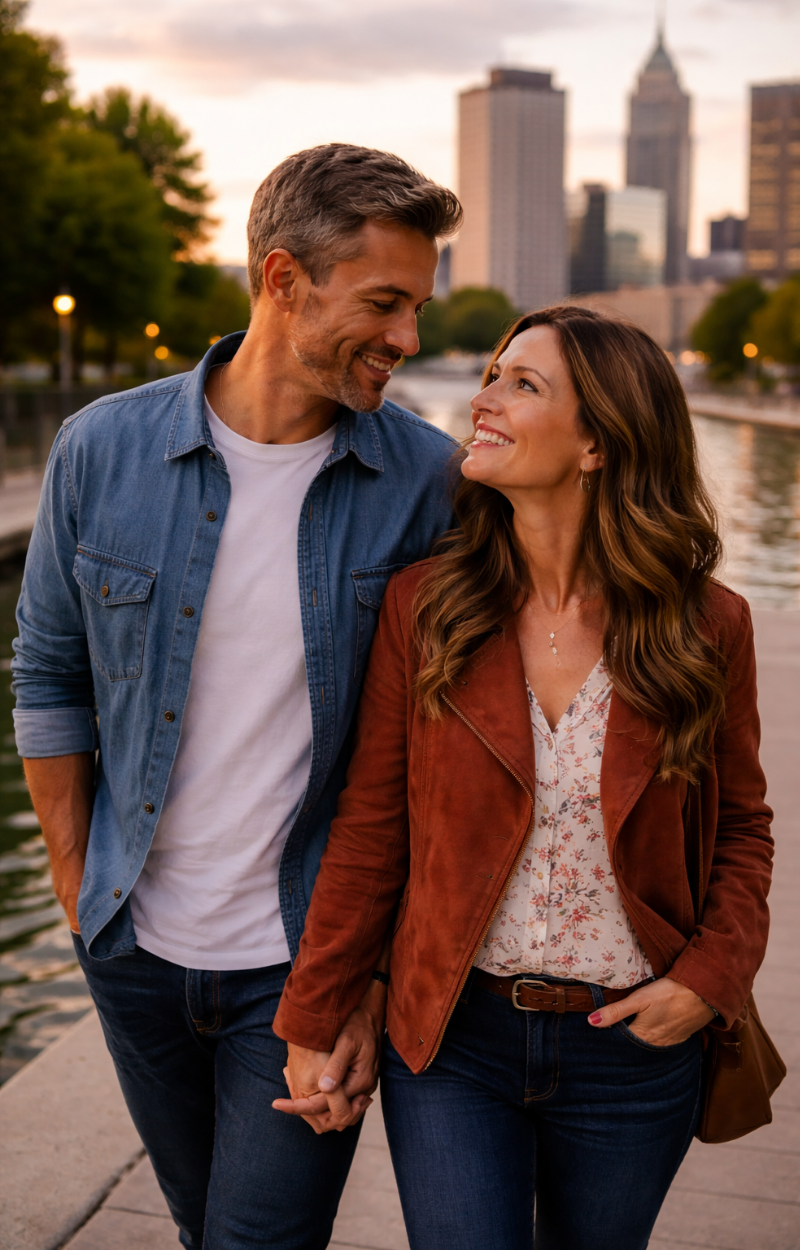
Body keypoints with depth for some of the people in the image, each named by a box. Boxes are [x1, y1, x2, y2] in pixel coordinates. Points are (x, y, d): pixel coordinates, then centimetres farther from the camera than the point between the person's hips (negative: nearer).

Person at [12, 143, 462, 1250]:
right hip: (137, 952, 3)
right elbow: (49, 679, 4)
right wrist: (78, 889, 6)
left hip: (307, 962, -2)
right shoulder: (104, 450, -8)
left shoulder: (427, 481, -11)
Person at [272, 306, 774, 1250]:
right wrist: (314, 1023, 0)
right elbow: (370, 828, -3)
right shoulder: (422, 605, -9)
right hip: (451, 1036, -1)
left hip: (630, 1048, 1)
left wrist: (710, 976, -9)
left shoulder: (705, 624, -9)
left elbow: (742, 826, 5)